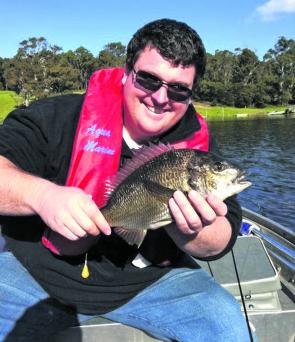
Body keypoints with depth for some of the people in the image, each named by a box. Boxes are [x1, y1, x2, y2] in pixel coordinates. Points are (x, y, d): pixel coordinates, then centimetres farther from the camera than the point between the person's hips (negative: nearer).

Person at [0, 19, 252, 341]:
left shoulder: (199, 147, -5)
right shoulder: (61, 117, -10)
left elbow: (221, 243, -7)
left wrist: (191, 232, -30)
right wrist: (41, 194, -36)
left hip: (149, 283, 2)